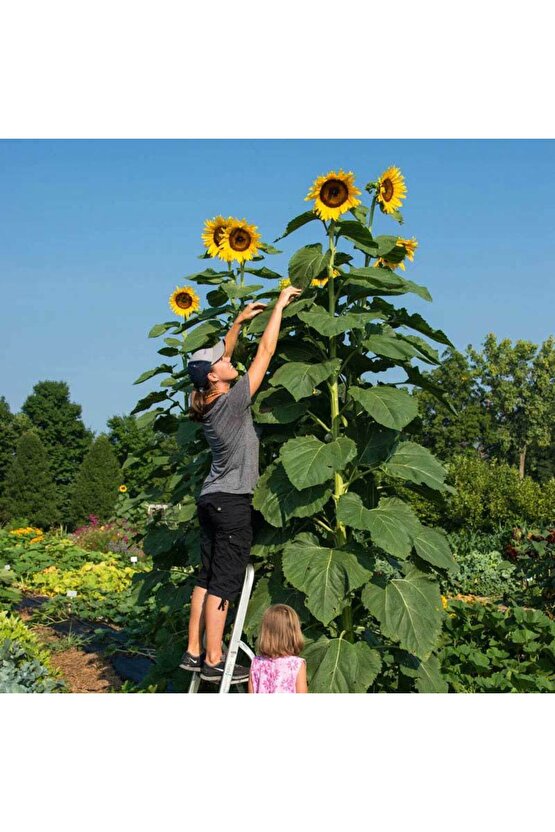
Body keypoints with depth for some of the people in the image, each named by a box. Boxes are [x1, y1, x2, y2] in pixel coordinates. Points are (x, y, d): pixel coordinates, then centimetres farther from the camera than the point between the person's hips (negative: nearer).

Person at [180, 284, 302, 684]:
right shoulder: (233, 401, -14)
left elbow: (220, 355, 24)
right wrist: (281, 303, -1)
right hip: (232, 502, -9)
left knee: (207, 577, 12)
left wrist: (239, 321, 25)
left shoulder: (209, 404, 7)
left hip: (211, 499, 9)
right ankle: (214, 661, 1)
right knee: (224, 582, -4)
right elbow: (266, 351, -9)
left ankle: (194, 651, 18)